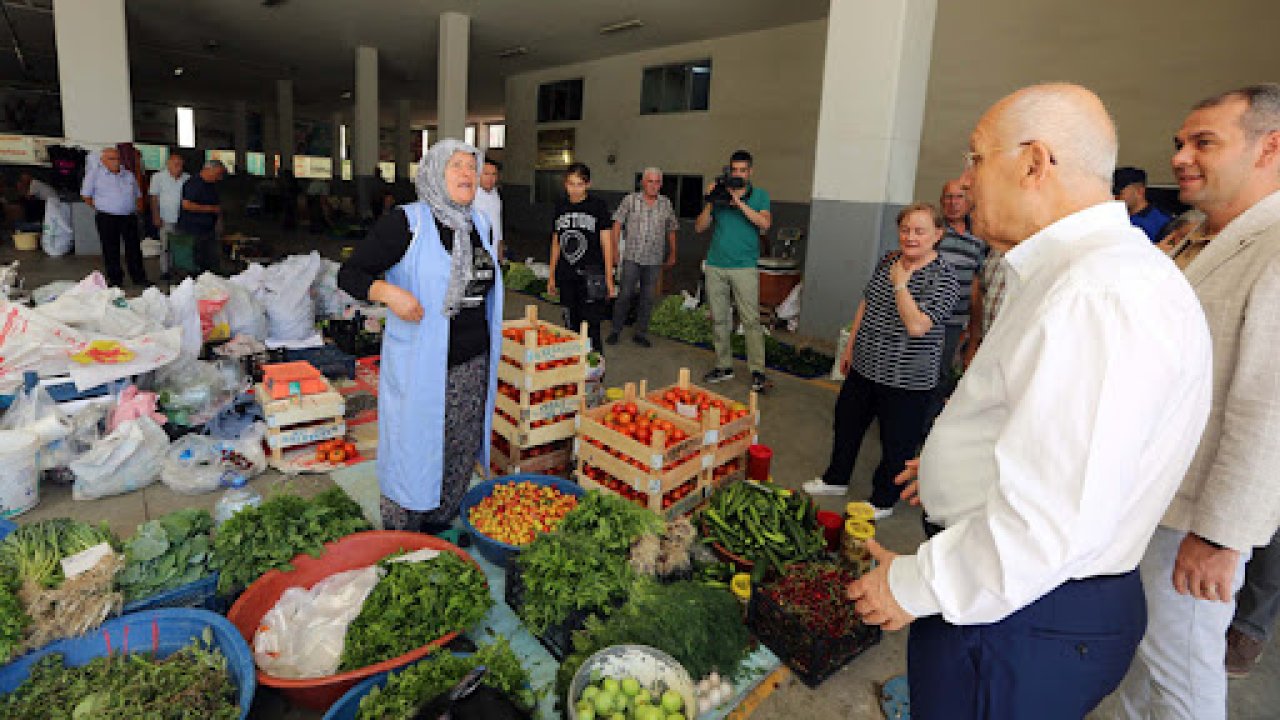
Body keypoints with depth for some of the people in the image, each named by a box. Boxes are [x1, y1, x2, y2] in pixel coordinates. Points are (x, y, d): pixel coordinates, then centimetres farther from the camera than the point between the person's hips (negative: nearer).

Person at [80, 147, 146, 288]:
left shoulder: (129, 175, 12)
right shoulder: (94, 173, 1)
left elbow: (137, 195, 20)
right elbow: (86, 195, 5)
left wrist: (135, 208, 9)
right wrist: (98, 207, 3)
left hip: (129, 217, 3)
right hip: (107, 218, -3)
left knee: (134, 248, 5)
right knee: (111, 250, 3)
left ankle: (139, 277, 12)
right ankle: (114, 279, 11)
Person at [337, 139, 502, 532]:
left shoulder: (480, 224, 9)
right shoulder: (406, 222, -10)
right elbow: (349, 273, -9)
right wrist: (388, 292, -28)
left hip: (473, 366, 6)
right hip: (419, 369, -6)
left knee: (460, 457, 16)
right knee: (413, 457, 5)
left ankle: (441, 536, 37)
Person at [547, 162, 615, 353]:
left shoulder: (598, 206, -3)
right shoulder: (560, 206, 9)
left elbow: (606, 244, -2)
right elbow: (556, 243, 16)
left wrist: (609, 279, -5)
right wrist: (552, 276, 16)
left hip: (590, 276, -4)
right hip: (566, 277, 5)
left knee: (591, 328, -7)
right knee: (572, 325, 12)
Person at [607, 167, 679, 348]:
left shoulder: (666, 204, 7)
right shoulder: (630, 200, 0)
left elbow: (671, 230, 15)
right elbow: (617, 224, 1)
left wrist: (672, 254, 15)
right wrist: (615, 248, -5)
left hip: (654, 260, 3)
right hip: (632, 257, -2)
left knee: (648, 298, 7)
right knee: (625, 294, -3)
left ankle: (640, 333, 18)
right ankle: (615, 330, 11)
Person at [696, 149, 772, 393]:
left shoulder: (760, 196, 6)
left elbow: (765, 223, -11)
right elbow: (699, 227, 7)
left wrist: (739, 202, -15)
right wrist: (710, 202, -7)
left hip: (745, 268, -3)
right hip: (715, 266, 3)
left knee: (751, 320, -7)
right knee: (719, 319, 7)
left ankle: (757, 371, -1)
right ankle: (724, 367, 17)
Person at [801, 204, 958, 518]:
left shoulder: (944, 278, -17)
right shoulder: (889, 261, 4)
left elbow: (917, 326, -27)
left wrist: (899, 284, -21)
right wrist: (851, 346, 15)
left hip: (905, 378, -7)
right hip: (865, 365, 7)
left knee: (896, 442, 9)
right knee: (846, 421, 21)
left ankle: (883, 500, 30)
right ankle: (836, 479, 42)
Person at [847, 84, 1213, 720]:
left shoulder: (1100, 296, -28)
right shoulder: (1070, 273, 9)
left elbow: (1054, 519, -32)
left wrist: (914, 586, -20)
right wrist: (965, 460, 25)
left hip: (1025, 624, -10)